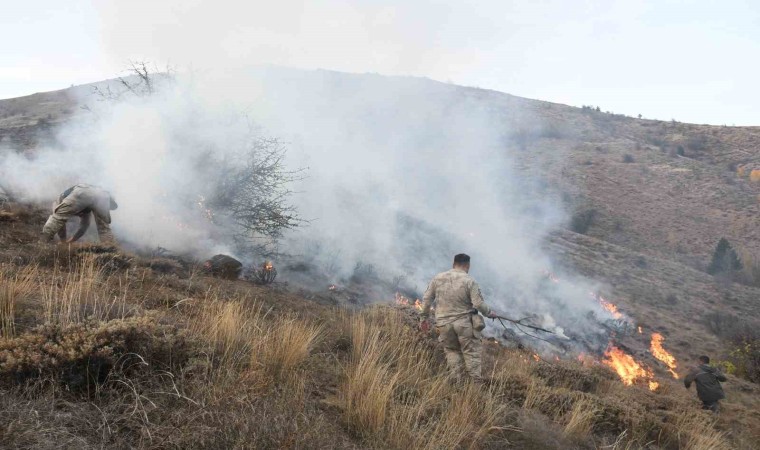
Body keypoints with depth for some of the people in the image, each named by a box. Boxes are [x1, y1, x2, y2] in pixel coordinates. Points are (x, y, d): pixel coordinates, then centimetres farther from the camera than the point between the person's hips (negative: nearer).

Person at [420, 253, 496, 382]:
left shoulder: (438, 278, 2)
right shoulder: (469, 281, -9)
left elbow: (426, 299, 5)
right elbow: (479, 304, -13)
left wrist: (424, 317, 16)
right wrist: (489, 313, 6)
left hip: (444, 324, 3)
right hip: (464, 323, -3)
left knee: (452, 351, 18)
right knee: (471, 352, 8)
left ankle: (456, 381, 13)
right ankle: (477, 381, 10)